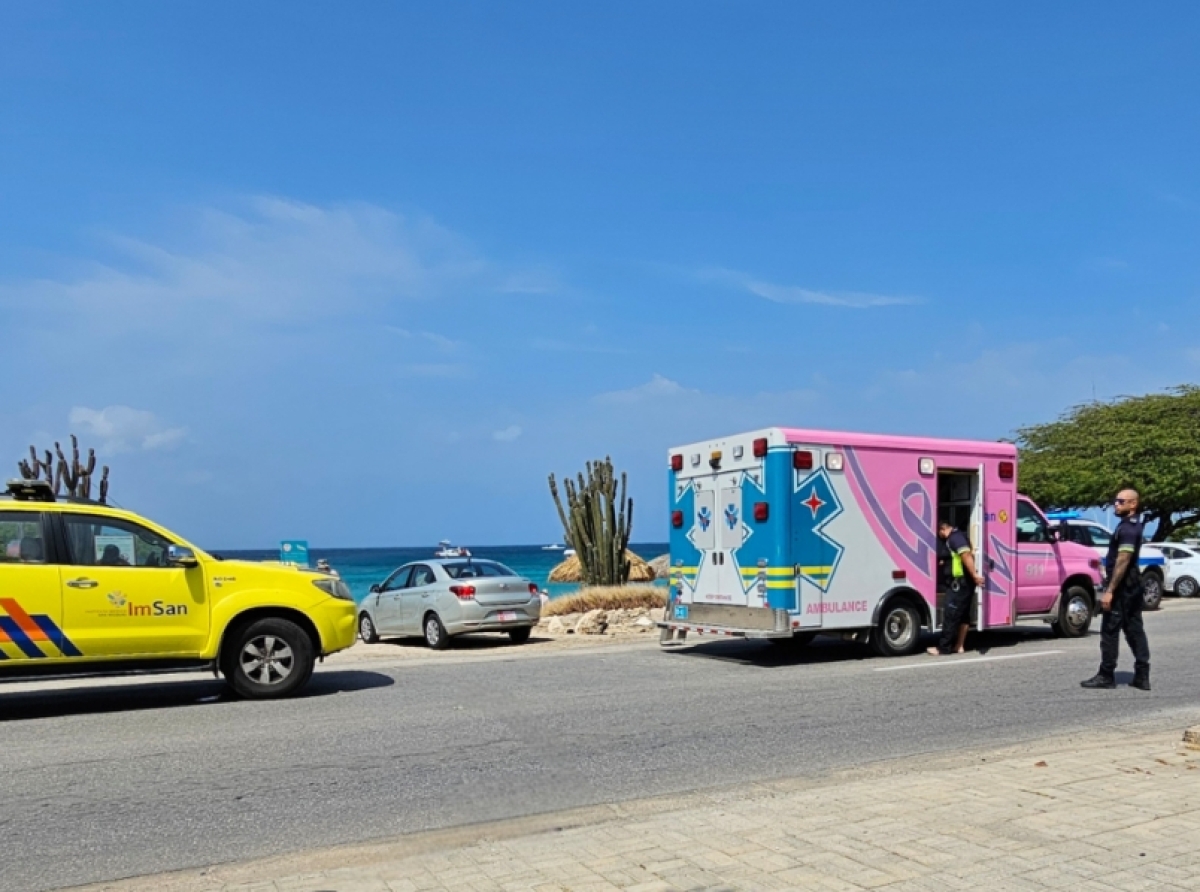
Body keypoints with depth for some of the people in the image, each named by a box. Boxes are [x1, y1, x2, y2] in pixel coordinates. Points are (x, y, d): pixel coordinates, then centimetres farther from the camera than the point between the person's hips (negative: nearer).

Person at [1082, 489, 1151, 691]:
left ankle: (1106, 675, 1)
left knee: (1110, 630, -4)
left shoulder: (1127, 528, -17)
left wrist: (1109, 591, -24)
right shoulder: (1133, 526, 15)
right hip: (1133, 584, 10)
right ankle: (1142, 676, 12)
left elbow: (1122, 561, -23)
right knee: (1134, 629, 10)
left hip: (1122, 585, -10)